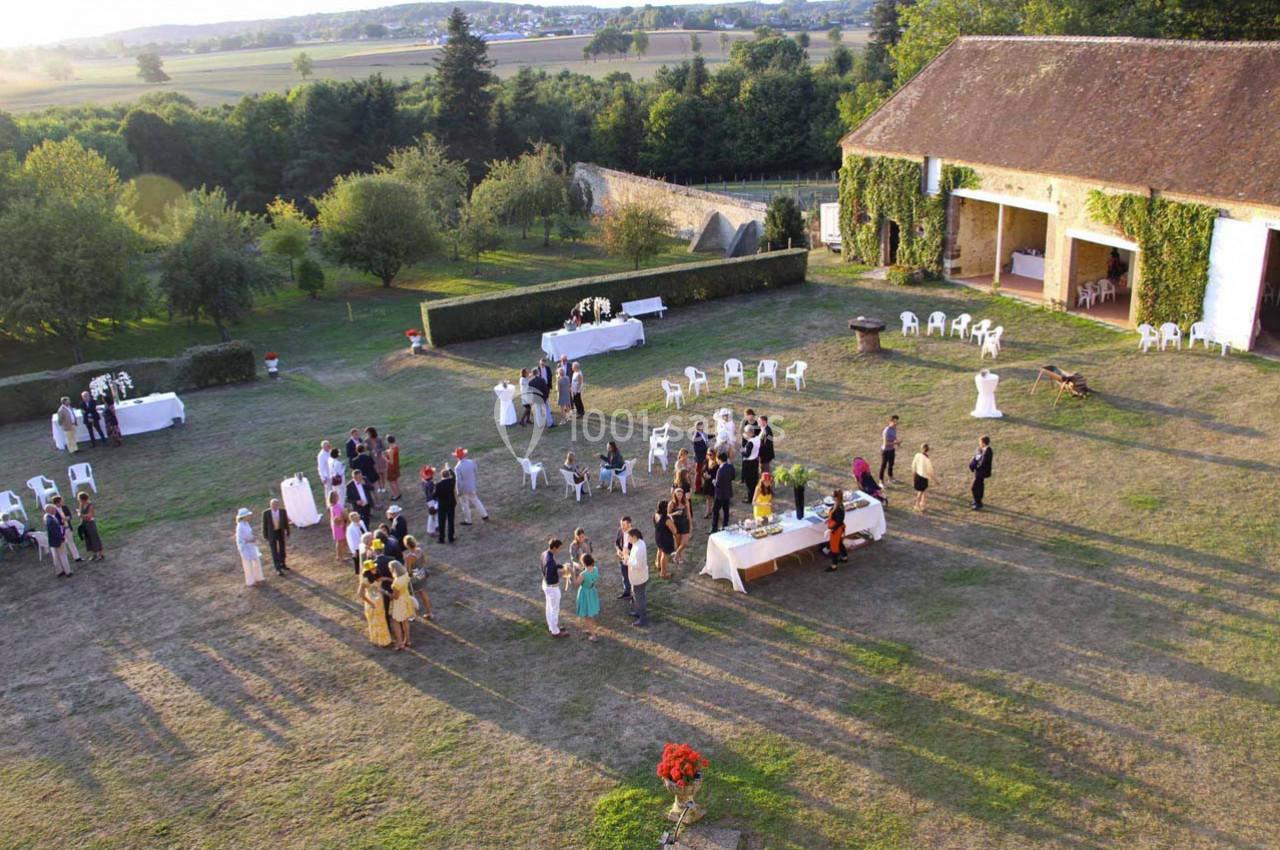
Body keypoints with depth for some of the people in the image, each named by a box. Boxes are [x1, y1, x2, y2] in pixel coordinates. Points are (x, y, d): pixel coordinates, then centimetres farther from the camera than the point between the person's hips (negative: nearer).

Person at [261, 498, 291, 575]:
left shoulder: (283, 511, -14)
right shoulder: (266, 513, -20)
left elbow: (286, 523, -3)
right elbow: (264, 525, -10)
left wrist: (287, 534, 0)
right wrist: (265, 536, -5)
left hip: (280, 532, 3)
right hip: (271, 533, -3)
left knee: (282, 549, 16)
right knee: (274, 551, -3)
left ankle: (282, 564, 37)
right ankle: (278, 569, 4)